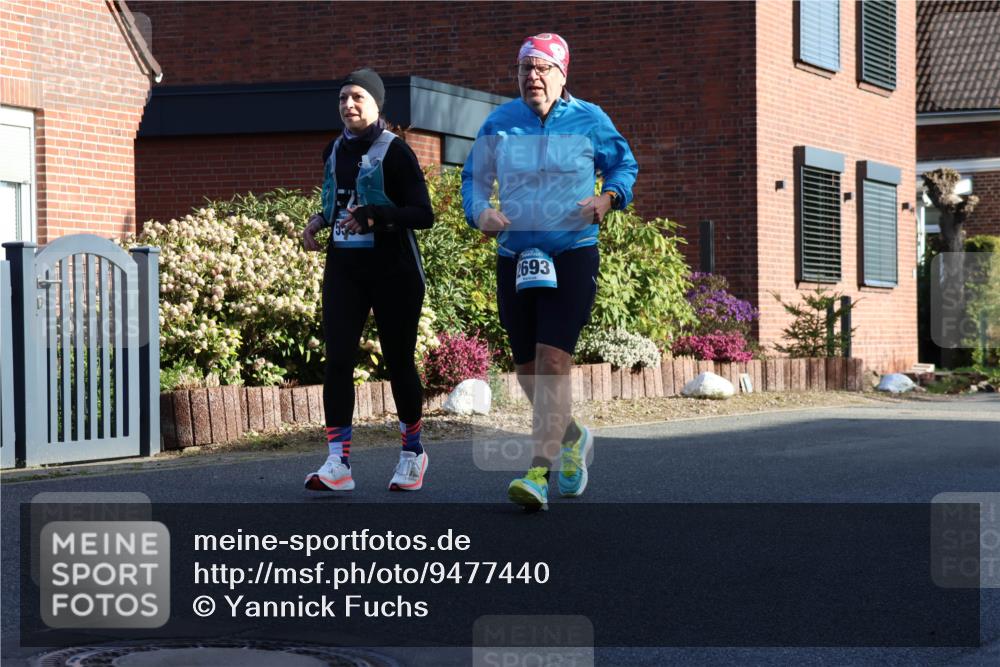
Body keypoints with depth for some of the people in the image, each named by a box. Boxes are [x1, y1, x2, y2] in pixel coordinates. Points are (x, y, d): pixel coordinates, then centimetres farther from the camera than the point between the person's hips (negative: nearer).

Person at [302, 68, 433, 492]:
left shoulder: (394, 151, -9)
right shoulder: (334, 152, 10)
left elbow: (423, 214, -14)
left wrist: (375, 216, -28)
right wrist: (318, 221, 6)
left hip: (393, 270, -5)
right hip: (343, 269, 5)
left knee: (398, 361, 4)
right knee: (337, 359, -8)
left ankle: (413, 452, 23)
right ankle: (338, 462, -10)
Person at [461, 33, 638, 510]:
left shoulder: (588, 120, 1)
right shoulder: (498, 123, 6)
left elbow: (624, 164, 14)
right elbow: (474, 178, 15)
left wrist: (610, 197, -7)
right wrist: (479, 212, -6)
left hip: (573, 256, -4)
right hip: (514, 259, 4)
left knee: (552, 360, -17)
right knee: (527, 369, 11)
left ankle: (540, 473, -19)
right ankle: (572, 437, 38)